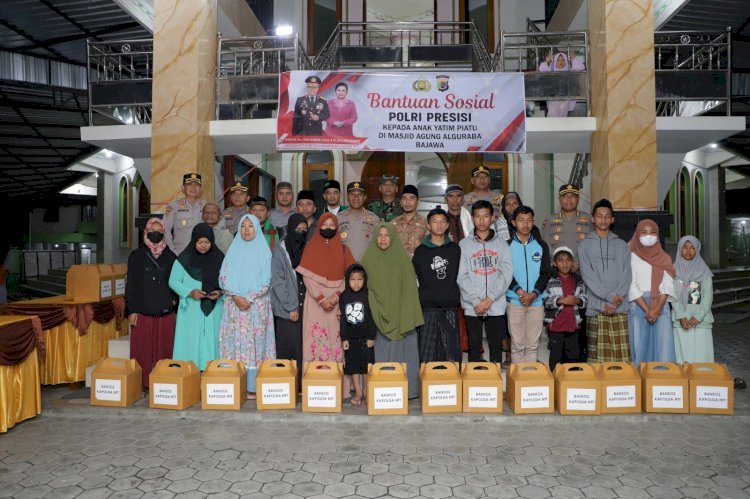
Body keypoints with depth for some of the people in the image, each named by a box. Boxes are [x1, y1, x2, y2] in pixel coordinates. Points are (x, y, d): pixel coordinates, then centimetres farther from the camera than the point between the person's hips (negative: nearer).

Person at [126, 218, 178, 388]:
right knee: (142, 350, 1)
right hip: (142, 312, -1)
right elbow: (130, 284, 2)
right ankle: (142, 384, 11)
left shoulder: (170, 257, 9)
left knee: (164, 350, 3)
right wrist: (131, 310, -3)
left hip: (165, 312, 2)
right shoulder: (137, 256, 4)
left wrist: (174, 299, 0)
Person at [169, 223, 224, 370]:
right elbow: (173, 281, 2)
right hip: (191, 310, -1)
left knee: (212, 342, 4)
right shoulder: (185, 258, -3)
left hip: (214, 310, 1)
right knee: (191, 343, 1)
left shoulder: (219, 258, 1)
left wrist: (220, 292, -14)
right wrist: (190, 292, -14)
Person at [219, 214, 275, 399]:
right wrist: (235, 297, -9)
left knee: (254, 343, -4)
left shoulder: (264, 251, 4)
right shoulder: (233, 250, 11)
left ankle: (253, 387, -1)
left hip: (257, 305, -2)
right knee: (235, 342, -1)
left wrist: (249, 298, -13)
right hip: (234, 305, 2)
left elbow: (266, 280, -3)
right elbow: (224, 277, 5)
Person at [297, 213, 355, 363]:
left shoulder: (343, 249, 7)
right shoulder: (311, 248, 3)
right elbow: (307, 277, -4)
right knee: (317, 336, -3)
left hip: (337, 301, 1)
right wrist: (321, 299, -13)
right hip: (315, 300, -1)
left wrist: (336, 297, -11)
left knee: (336, 336, 0)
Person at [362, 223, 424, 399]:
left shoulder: (403, 258, 1)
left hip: (399, 316, -1)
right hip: (377, 316, 1)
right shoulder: (368, 259, 3)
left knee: (401, 352, 2)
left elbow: (410, 288, -1)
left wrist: (409, 318, -7)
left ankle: (405, 390, 14)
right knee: (380, 354, 4)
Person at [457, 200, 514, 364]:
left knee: (496, 345, 8)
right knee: (474, 346, 6)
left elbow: (506, 274, -2)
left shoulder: (501, 244, 7)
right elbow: (462, 277, -2)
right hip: (472, 306, -1)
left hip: (497, 306, 1)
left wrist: (490, 298, -12)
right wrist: (476, 301, -12)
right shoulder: (464, 244, 4)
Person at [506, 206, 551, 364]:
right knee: (517, 344, 2)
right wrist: (519, 291, -15)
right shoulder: (507, 245, 3)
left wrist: (533, 294, -11)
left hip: (536, 301, 1)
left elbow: (545, 273, 3)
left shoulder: (541, 246, 8)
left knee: (532, 344, 5)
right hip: (514, 301, -1)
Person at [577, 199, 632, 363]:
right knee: (597, 355, -1)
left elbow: (626, 275, 4)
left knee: (620, 354, 1)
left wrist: (614, 301, -8)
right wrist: (609, 295, -14)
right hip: (596, 307, -2)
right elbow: (587, 276, -4)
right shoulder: (585, 245, 5)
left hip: (620, 307, 2)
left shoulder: (621, 245, 12)